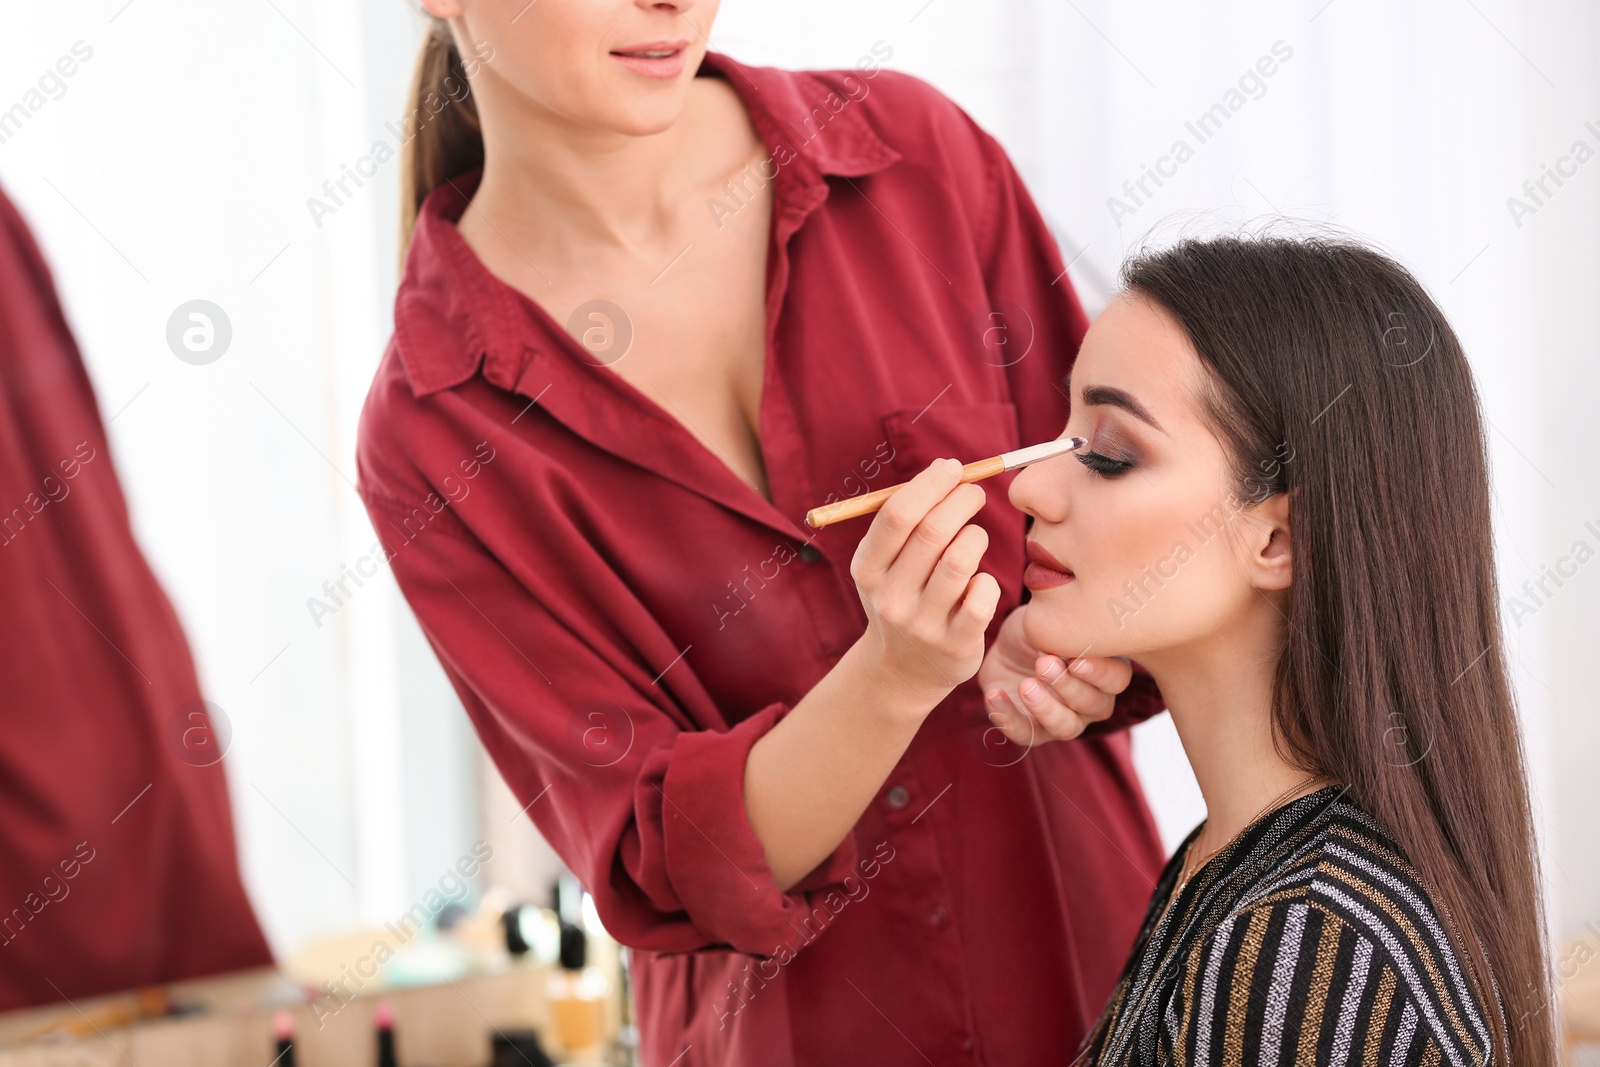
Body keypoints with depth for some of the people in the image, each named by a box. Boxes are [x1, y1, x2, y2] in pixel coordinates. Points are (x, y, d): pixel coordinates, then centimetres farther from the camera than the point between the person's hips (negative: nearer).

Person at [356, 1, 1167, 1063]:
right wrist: (897, 676, -32)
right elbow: (662, 872, -16)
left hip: (1102, 947, 2)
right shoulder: (429, 437, -14)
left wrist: (1063, 653, -19)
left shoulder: (915, 151, -10)